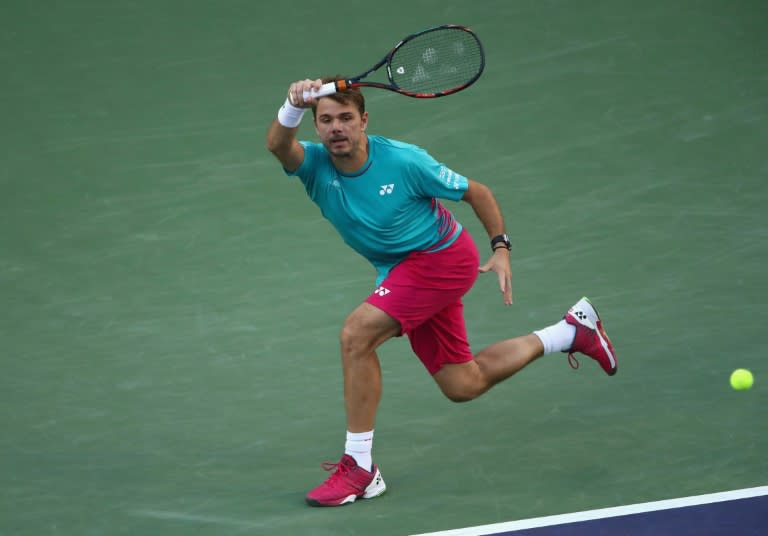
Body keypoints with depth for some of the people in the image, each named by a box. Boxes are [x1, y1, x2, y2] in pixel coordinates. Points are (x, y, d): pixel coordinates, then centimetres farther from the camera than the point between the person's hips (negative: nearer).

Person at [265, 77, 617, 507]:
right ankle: (574, 331, 33)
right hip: (400, 271, 6)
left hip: (443, 257, -6)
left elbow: (477, 192, -6)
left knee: (357, 333, -25)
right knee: (463, 385, 15)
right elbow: (278, 144, -38)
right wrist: (293, 107, -58)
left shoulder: (403, 161, -21)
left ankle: (359, 469, -17)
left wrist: (501, 248, -11)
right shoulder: (315, 165, -13)